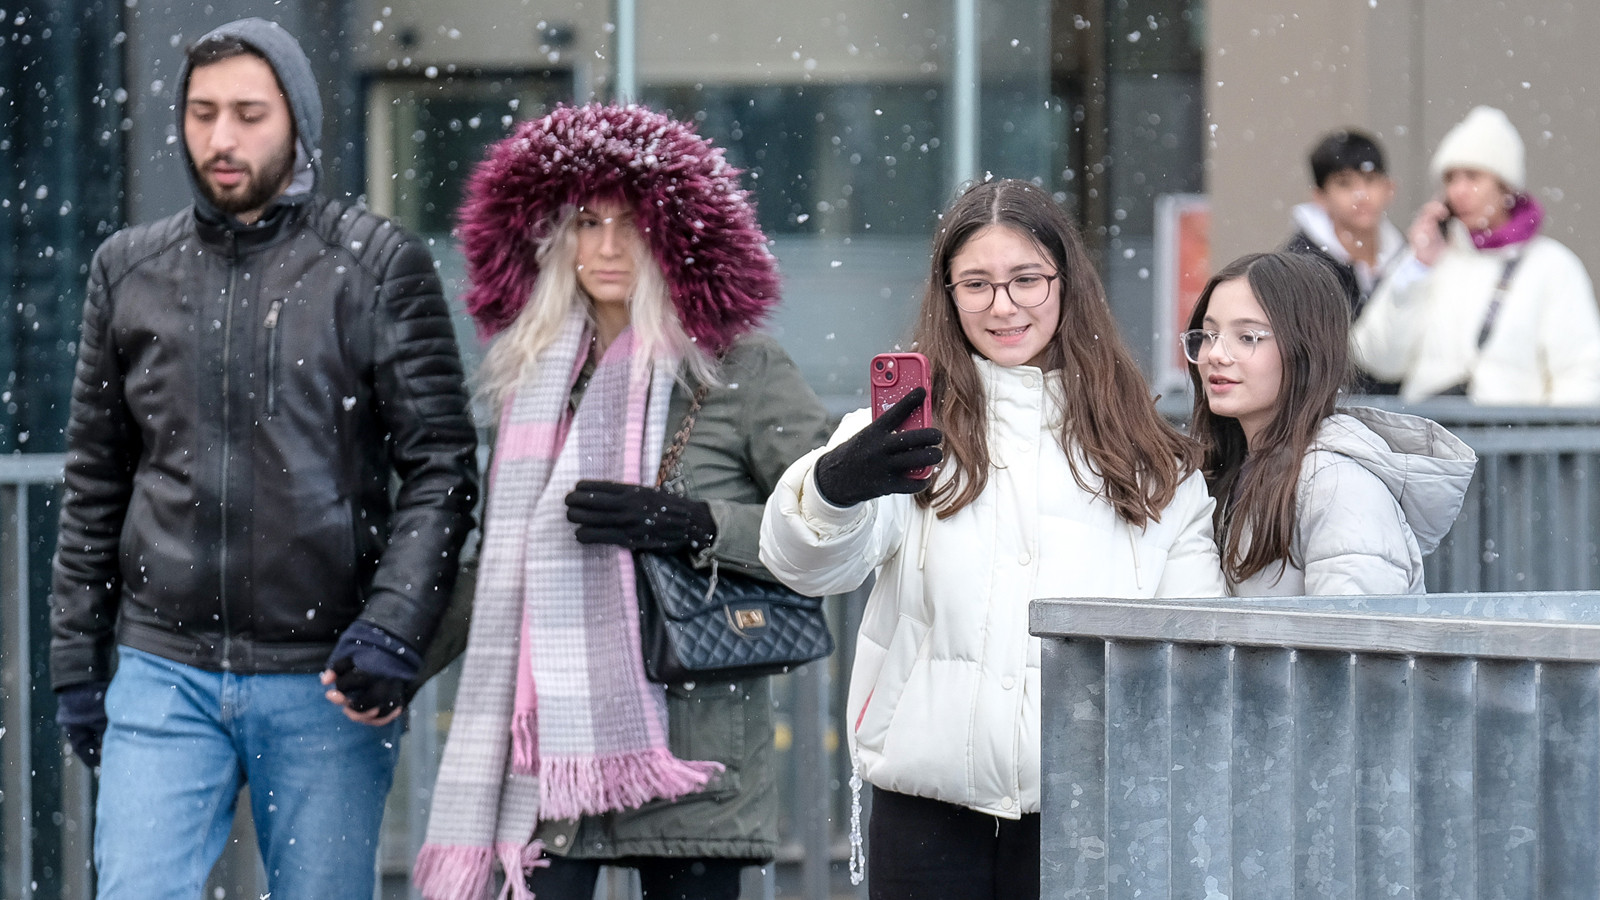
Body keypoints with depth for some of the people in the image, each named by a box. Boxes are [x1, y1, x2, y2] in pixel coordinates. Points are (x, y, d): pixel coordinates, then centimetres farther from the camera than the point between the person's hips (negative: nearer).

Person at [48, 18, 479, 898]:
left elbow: (441, 469, -3)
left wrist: (392, 627, -15)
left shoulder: (379, 266, 0)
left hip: (325, 679, -2)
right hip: (163, 673, 2)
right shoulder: (129, 270, 10)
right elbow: (94, 481, 15)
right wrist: (75, 655, 11)